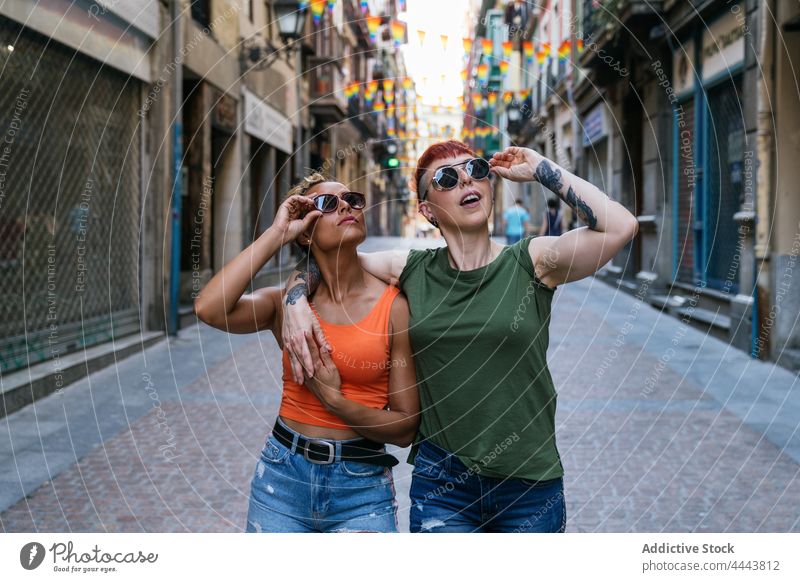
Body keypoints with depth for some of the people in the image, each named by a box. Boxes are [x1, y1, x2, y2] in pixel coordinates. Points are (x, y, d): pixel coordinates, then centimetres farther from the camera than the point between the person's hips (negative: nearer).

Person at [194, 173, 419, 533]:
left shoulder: (395, 306, -6)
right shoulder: (288, 301, 1)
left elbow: (405, 428, -5)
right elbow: (209, 309, -20)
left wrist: (334, 398, -19)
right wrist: (276, 234, -13)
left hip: (361, 487, -2)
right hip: (282, 476, 2)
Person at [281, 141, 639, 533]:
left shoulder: (532, 262, -5)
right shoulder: (413, 271, 1)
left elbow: (621, 226, -20)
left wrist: (540, 170, -11)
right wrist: (295, 303, -9)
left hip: (531, 486, -1)